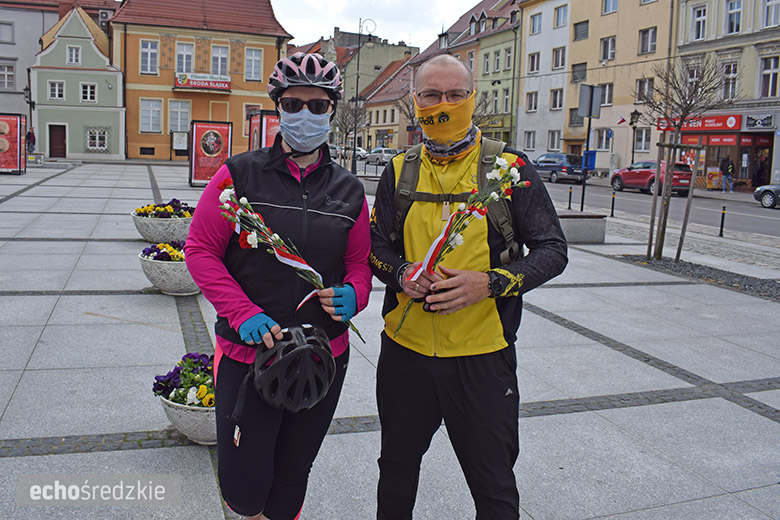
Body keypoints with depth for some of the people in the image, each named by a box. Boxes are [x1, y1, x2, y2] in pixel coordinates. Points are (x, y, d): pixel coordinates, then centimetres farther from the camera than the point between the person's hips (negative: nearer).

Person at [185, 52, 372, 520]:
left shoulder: (349, 190, 5)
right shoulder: (240, 174, -4)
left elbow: (360, 262, 10)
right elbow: (200, 250, -4)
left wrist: (352, 295, -14)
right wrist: (243, 313, -17)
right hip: (246, 353, -2)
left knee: (291, 479, 16)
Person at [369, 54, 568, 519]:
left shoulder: (510, 168, -3)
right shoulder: (400, 171, 5)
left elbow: (553, 250, -2)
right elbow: (375, 244, 12)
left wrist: (490, 283, -19)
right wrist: (401, 272, -12)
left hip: (483, 357, -3)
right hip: (405, 351, 3)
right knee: (397, 467, 21)